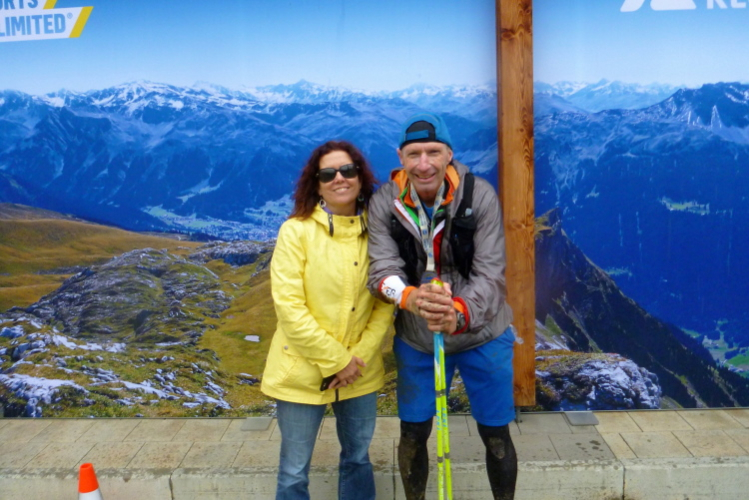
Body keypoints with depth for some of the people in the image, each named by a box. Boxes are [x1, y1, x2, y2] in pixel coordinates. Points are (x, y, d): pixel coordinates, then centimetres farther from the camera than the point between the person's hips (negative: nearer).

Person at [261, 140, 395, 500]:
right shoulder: (296, 230, -11)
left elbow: (385, 301, 0)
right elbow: (289, 306, -15)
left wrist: (360, 356, -10)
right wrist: (334, 360, -14)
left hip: (360, 372, 4)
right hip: (303, 371, -3)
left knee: (357, 459, 19)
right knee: (294, 470, 8)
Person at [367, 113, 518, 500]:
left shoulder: (480, 196, -17)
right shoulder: (384, 203, -12)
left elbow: (490, 274, -20)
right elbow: (382, 269, -19)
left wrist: (459, 314, -41)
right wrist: (412, 297, -43)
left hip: (482, 335, -1)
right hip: (416, 339, 1)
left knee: (496, 435, 11)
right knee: (412, 434, 12)